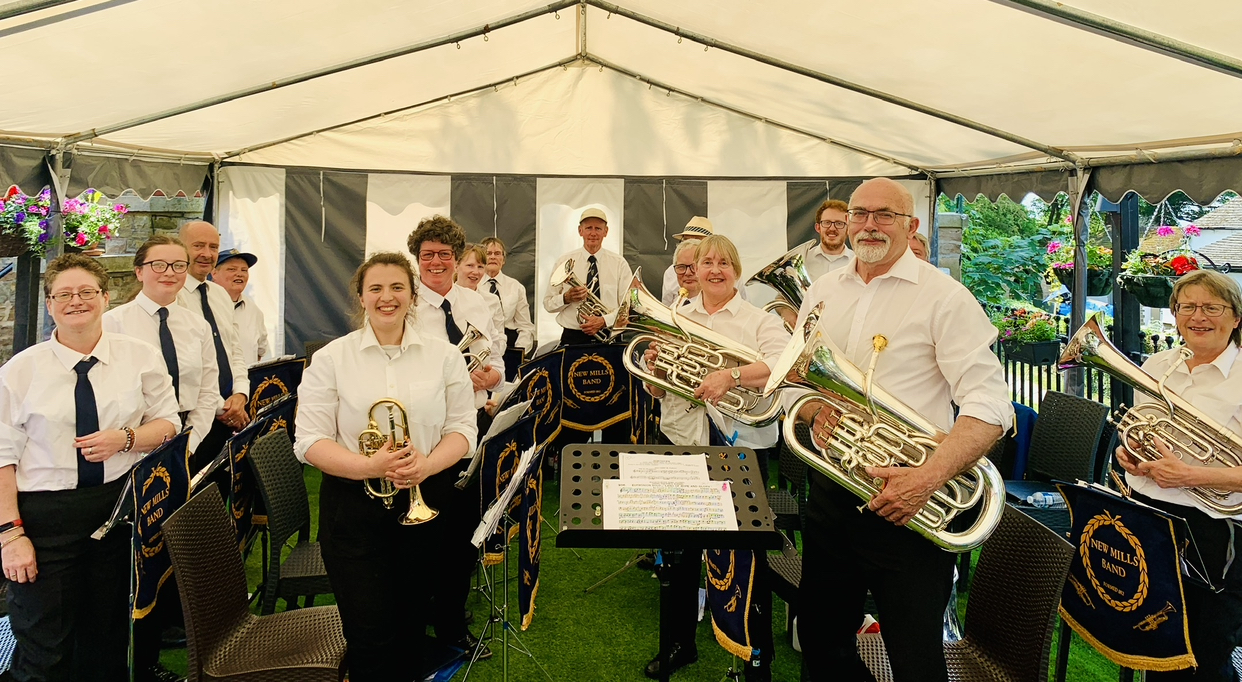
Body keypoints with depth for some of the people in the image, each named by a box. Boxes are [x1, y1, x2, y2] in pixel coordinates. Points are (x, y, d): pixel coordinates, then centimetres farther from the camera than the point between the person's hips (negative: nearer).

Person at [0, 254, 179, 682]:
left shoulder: (140, 357, 1)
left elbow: (168, 423, 7)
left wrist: (125, 438, -13)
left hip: (120, 506, 2)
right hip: (44, 515, -1)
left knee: (109, 638, 15)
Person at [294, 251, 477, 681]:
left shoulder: (444, 356, 3)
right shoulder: (331, 359, -1)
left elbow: (462, 428, 2)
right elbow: (310, 441, -6)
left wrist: (427, 465, -18)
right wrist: (369, 467, -22)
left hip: (426, 502, 2)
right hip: (355, 505, -1)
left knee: (412, 622, 15)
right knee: (369, 633, 1)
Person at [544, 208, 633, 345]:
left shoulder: (619, 263, 6)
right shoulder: (564, 262, 6)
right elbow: (548, 304, 7)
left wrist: (604, 321, -15)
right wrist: (566, 298, -13)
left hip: (609, 338, 0)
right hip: (572, 337, 0)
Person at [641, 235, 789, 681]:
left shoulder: (759, 321, -1)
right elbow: (657, 390, 10)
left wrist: (732, 375, -33)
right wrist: (654, 367, -11)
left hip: (742, 446, -3)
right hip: (683, 443, 4)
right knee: (682, 548, 14)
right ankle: (682, 644, 33)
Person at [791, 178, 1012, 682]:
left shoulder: (945, 297, -9)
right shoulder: (822, 292, 9)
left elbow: (990, 405, -15)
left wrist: (928, 478, -28)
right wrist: (812, 407, -7)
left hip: (908, 506, -5)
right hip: (829, 493, 6)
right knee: (821, 641, 19)